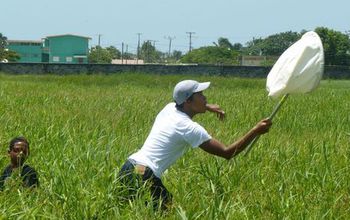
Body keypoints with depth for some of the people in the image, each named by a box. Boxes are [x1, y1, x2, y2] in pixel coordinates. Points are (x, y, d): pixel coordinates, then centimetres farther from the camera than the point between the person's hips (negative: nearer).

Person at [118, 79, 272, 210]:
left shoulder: (169, 108, 11)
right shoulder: (189, 128, -13)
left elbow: (182, 104, 42)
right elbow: (227, 153, -15)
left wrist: (208, 107, 32)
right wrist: (255, 131, -14)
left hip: (127, 169, 9)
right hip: (144, 177, -9)